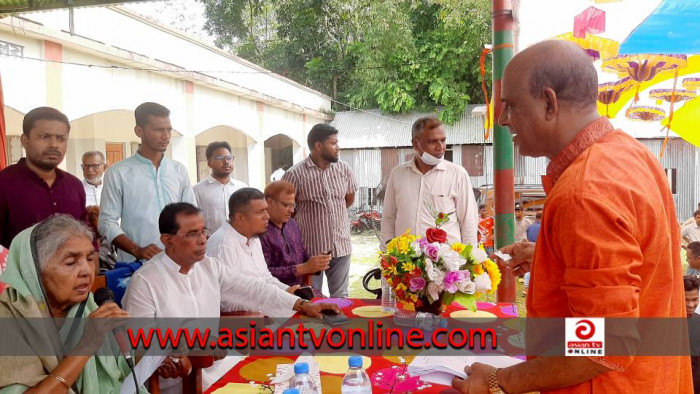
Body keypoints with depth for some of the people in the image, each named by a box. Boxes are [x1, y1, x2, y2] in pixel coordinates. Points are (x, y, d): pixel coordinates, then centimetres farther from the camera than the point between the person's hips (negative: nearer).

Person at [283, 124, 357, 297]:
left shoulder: (344, 169, 3)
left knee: (341, 297, 14)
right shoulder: (295, 174, -11)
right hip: (311, 248, -3)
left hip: (341, 246, 4)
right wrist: (308, 219, 4)